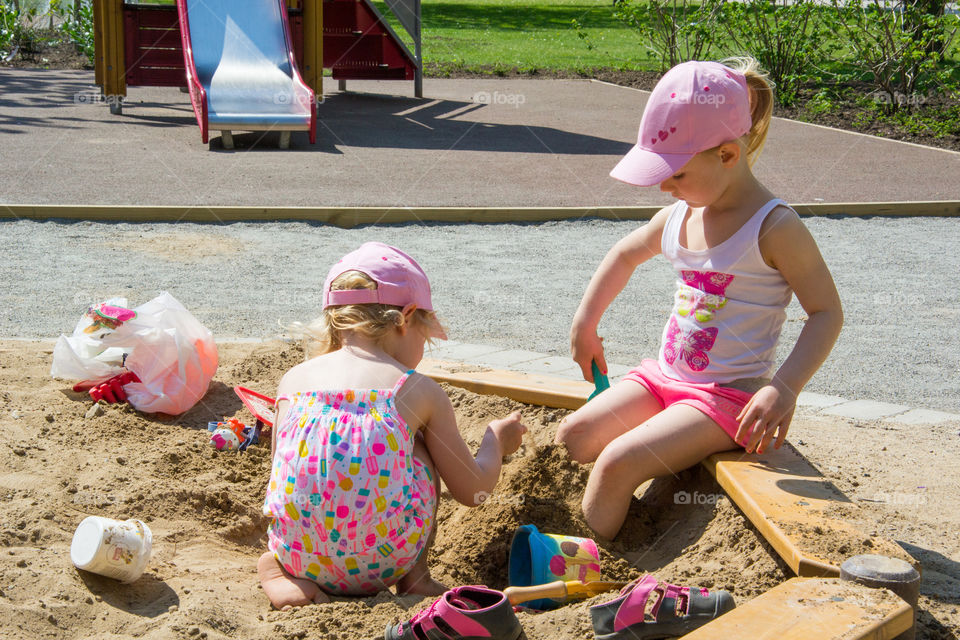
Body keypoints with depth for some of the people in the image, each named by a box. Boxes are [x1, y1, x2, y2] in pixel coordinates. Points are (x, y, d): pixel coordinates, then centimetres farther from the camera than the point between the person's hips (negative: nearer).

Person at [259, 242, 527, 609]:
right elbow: (473, 491, 8)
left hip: (301, 555, 2)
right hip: (386, 562, -2)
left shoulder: (294, 380, 8)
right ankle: (415, 578, 23)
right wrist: (496, 441, 30)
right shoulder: (418, 391, 2)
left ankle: (283, 574, 12)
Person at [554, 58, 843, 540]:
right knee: (573, 437, -5)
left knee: (617, 462, -22)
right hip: (663, 376, 8)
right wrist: (584, 324, 20)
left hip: (729, 396, -8)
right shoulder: (677, 217, 4)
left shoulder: (774, 228, -16)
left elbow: (826, 312, -14)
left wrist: (783, 388, -26)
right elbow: (624, 254, 25)